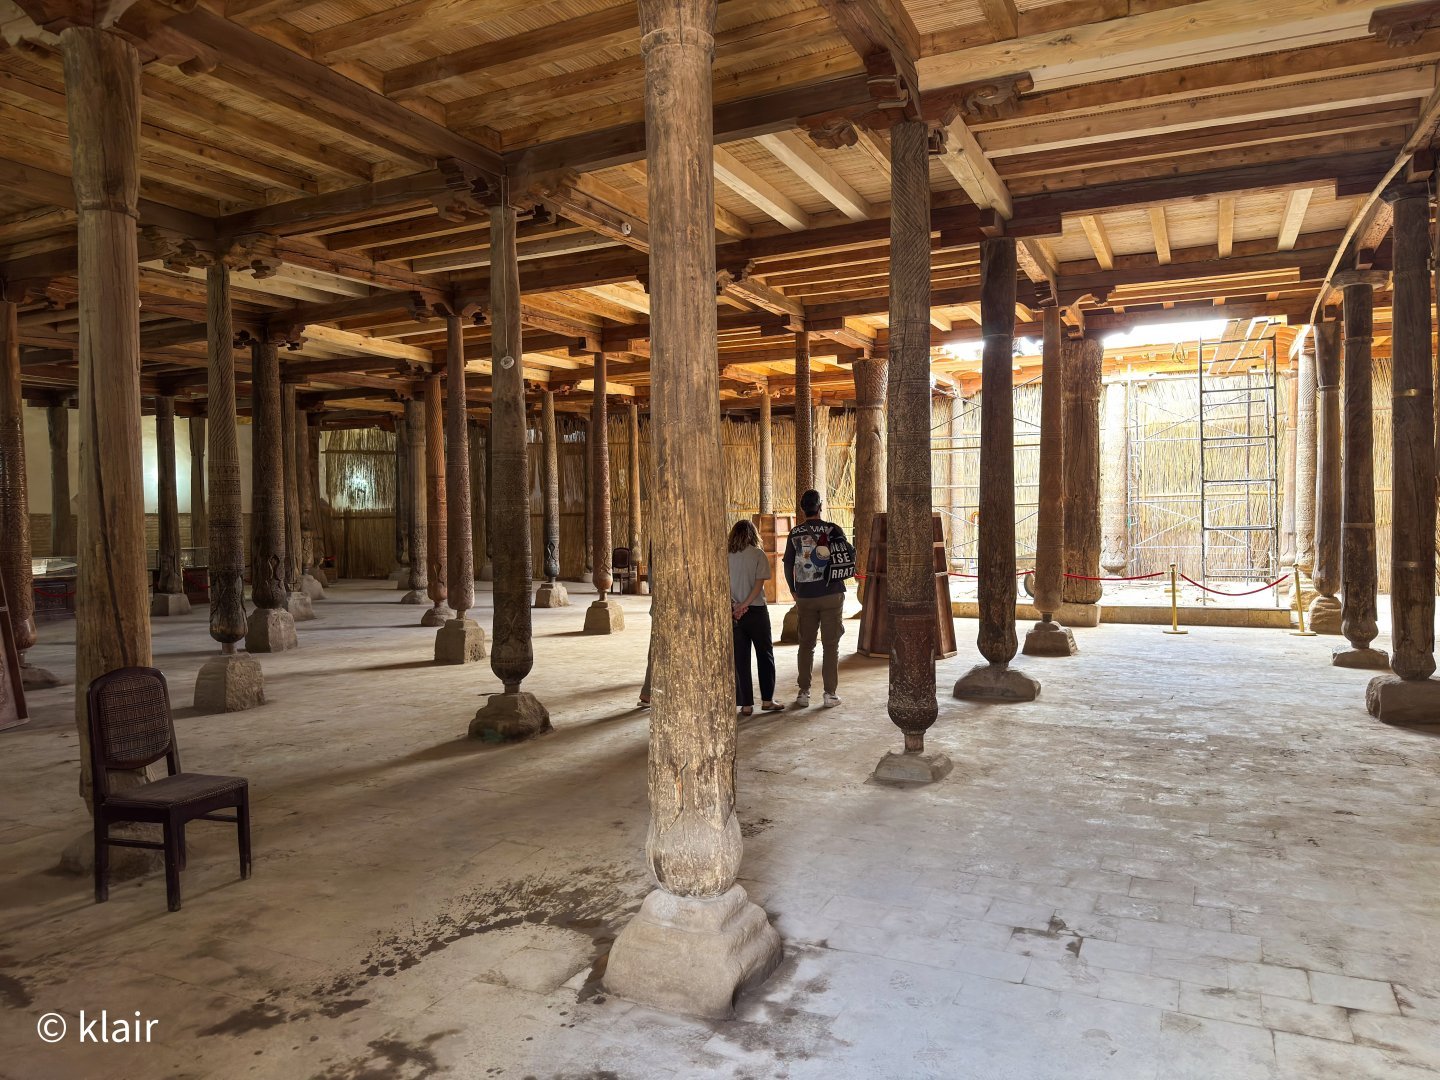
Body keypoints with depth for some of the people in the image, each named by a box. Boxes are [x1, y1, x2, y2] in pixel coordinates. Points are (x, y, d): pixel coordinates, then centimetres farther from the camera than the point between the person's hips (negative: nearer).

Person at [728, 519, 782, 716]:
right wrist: (745, 604, -12)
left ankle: (746, 704, 7)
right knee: (765, 655, 12)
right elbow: (759, 584, -12)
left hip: (734, 612, 3)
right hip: (756, 611, -2)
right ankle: (767, 700, 14)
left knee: (740, 659, 6)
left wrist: (734, 606, -10)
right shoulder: (758, 555, -4)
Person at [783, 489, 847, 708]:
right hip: (832, 594, -2)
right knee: (831, 645, 5)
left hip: (805, 597, 2)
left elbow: (788, 565, 4)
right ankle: (830, 693, 6)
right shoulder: (833, 530, -5)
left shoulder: (795, 533, 0)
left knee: (806, 645, 10)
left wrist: (794, 592, 16)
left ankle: (804, 693, 11)